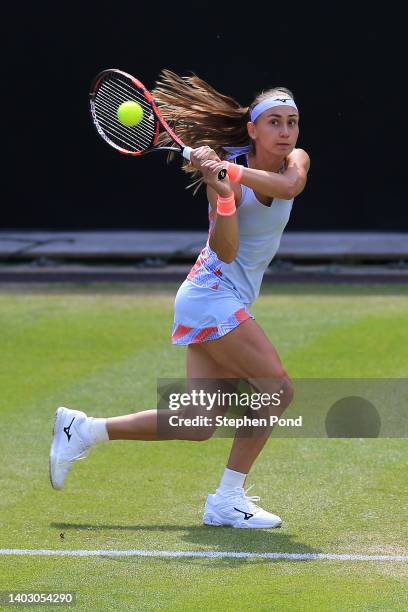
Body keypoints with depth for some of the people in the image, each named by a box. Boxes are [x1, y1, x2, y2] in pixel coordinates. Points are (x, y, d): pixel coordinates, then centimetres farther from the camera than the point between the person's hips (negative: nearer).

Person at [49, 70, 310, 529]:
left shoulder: (296, 159, 2)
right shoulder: (226, 174, -16)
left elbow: (290, 185, -23)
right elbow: (226, 251, -26)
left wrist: (235, 172, -36)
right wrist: (223, 195, -40)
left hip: (230, 302, 8)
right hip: (212, 297, -8)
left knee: (196, 426, 5)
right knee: (277, 389, -16)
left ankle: (84, 430, 16)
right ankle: (228, 501, -8)